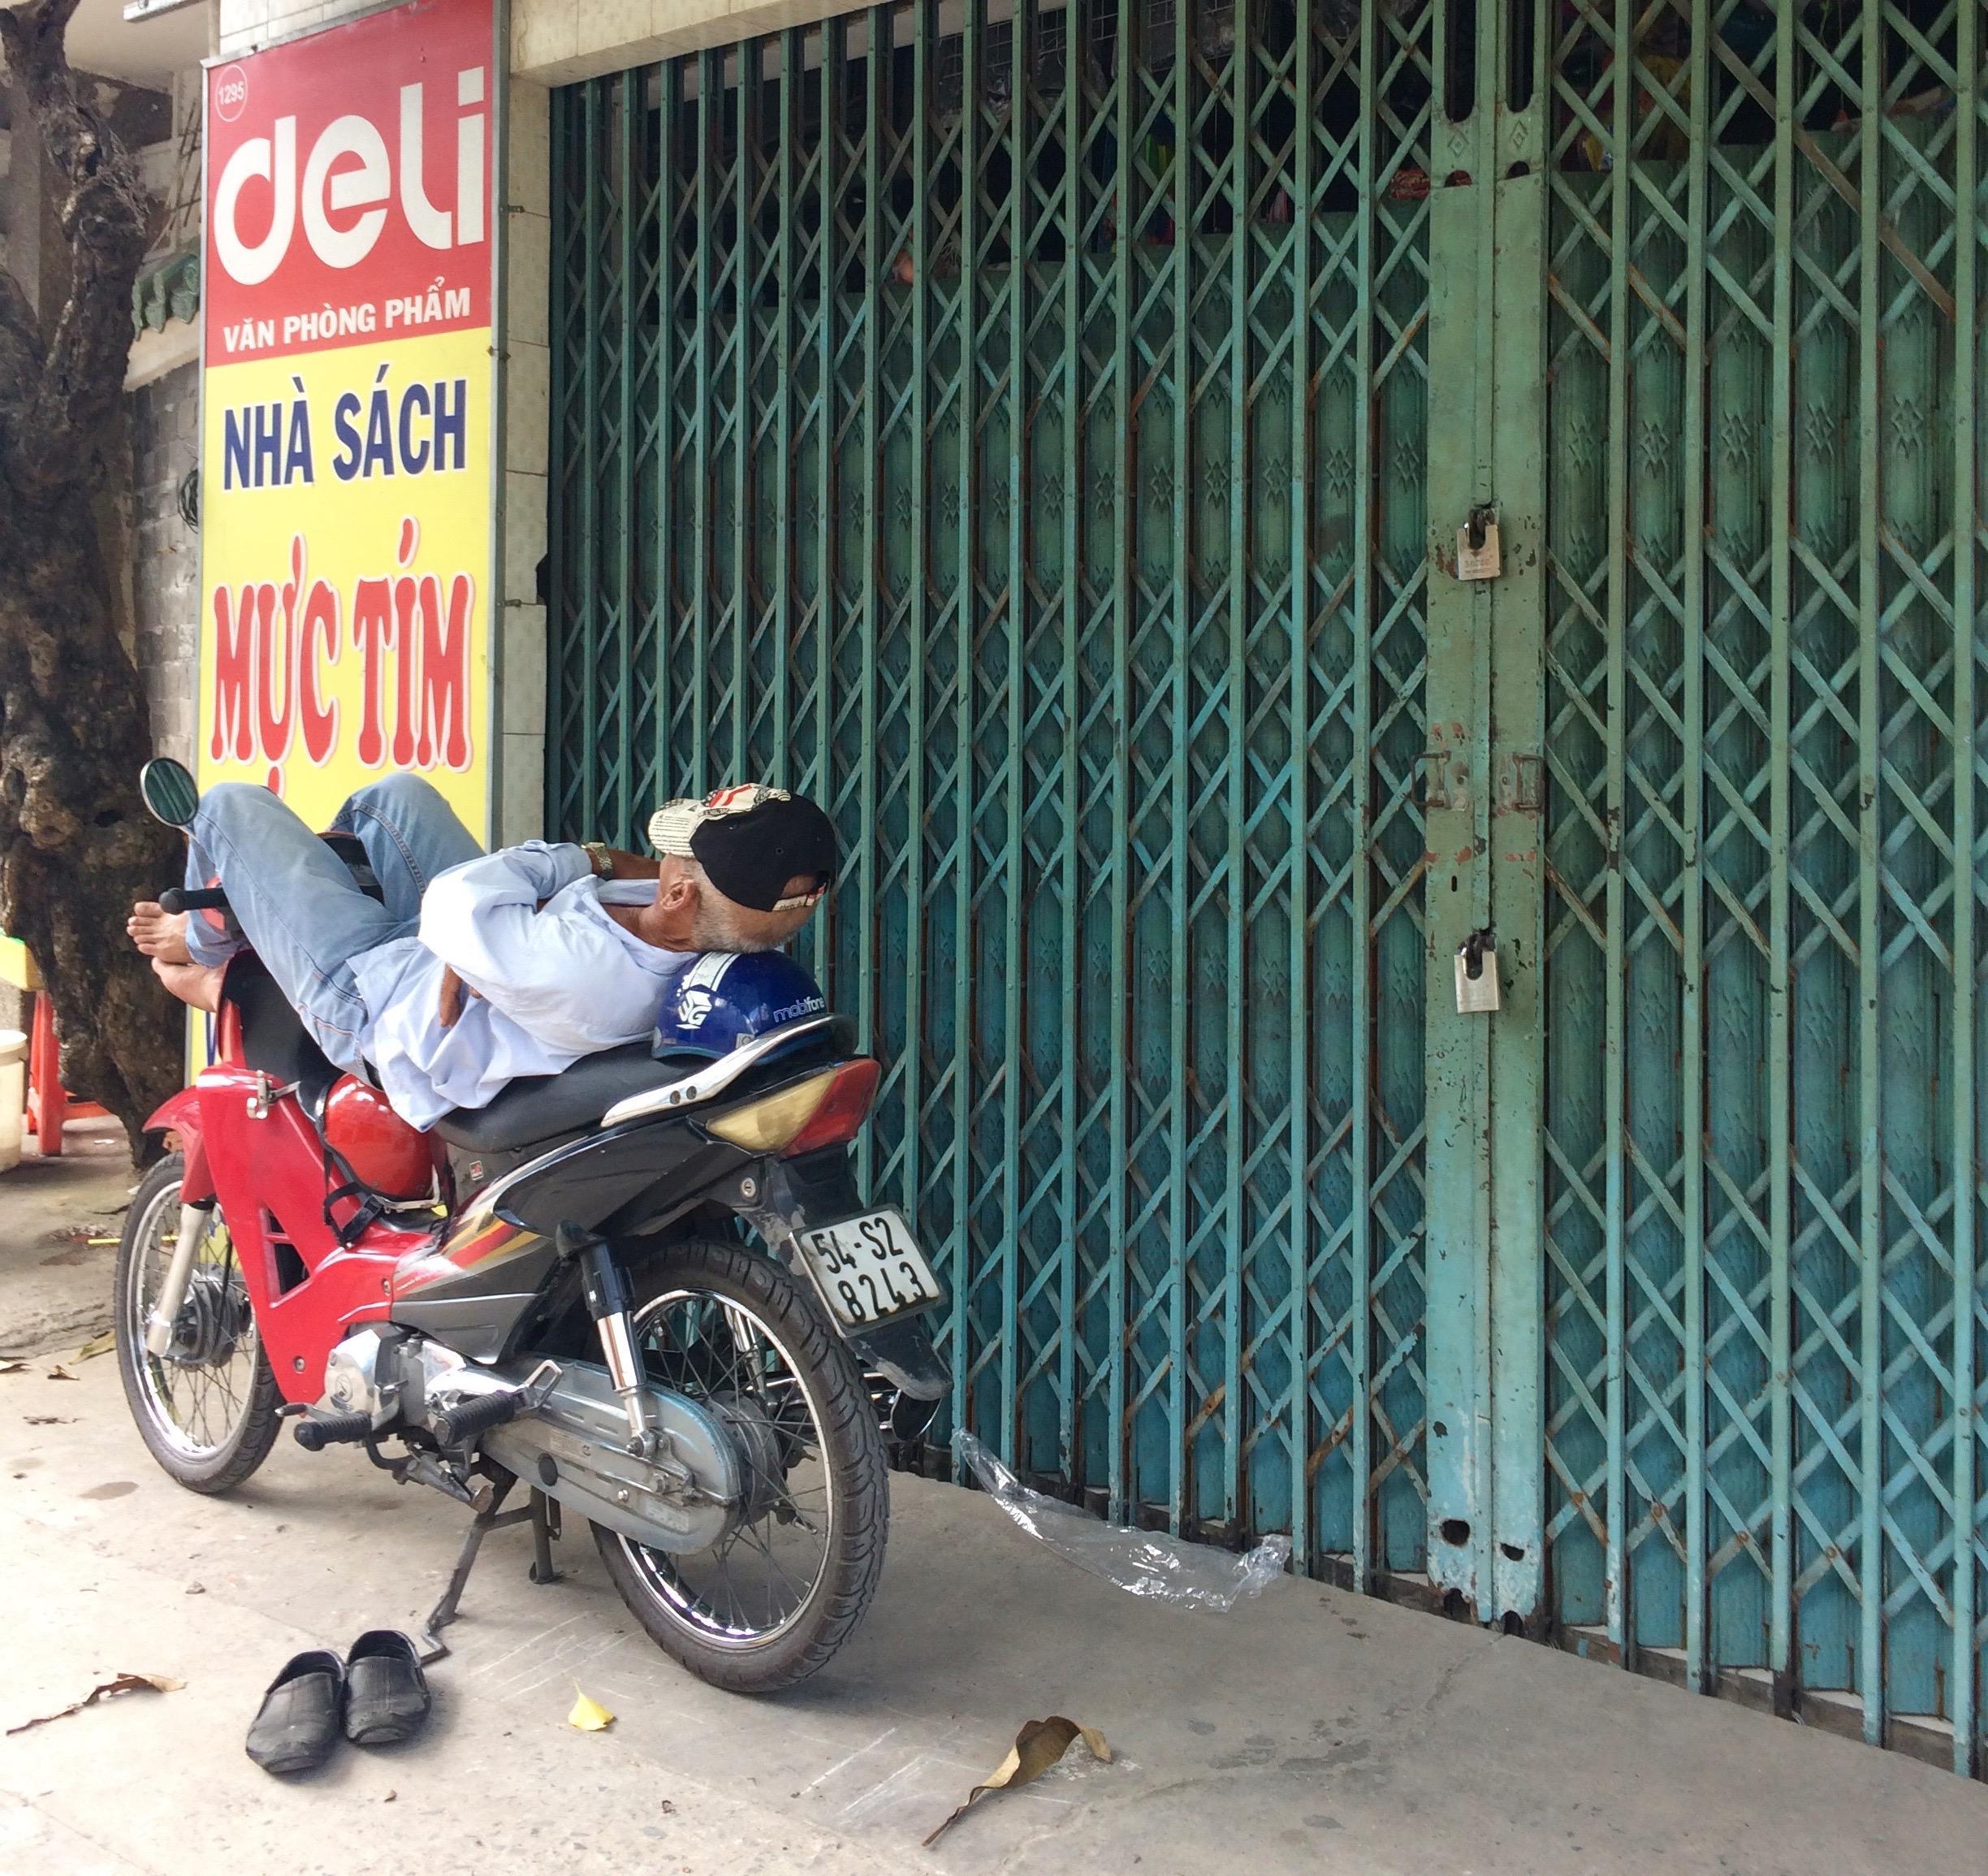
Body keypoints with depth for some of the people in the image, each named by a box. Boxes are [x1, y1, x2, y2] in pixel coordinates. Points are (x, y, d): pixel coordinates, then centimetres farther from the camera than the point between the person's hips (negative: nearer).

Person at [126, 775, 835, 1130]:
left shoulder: (576, 971, -49)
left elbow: (455, 907, -32)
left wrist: (579, 860, -21)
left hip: (376, 998, -7)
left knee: (233, 804, 8)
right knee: (397, 792, 24)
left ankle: (207, 946, 42)